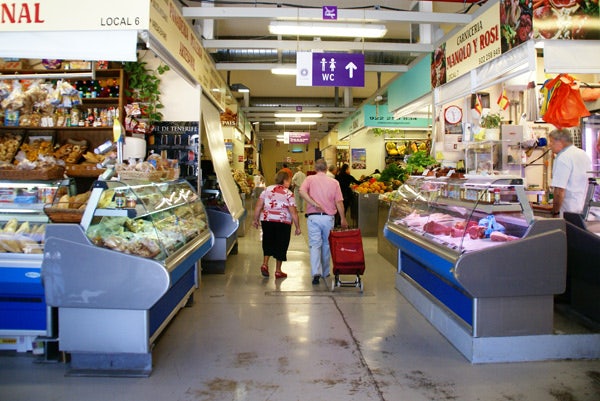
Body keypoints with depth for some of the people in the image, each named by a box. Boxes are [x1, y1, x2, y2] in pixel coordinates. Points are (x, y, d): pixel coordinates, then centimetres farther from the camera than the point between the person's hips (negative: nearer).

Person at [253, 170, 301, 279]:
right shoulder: (289, 194, -7)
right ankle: (278, 271, 17)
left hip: (266, 220, 3)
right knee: (281, 245, 9)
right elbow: (293, 213, -9)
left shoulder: (267, 189, 5)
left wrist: (256, 219, 13)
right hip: (283, 222, -3)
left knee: (268, 242, 20)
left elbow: (258, 206, 4)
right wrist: (297, 227, -2)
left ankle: (265, 264, 5)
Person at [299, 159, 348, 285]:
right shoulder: (334, 182, 5)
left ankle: (316, 272, -14)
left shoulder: (310, 179, 2)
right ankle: (325, 272, 28)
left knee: (315, 245, 1)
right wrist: (343, 219, 8)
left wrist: (314, 204, -14)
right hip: (328, 217, 2)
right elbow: (339, 202, 0)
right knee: (326, 245, 16)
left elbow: (302, 192, -17)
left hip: (313, 217, -1)